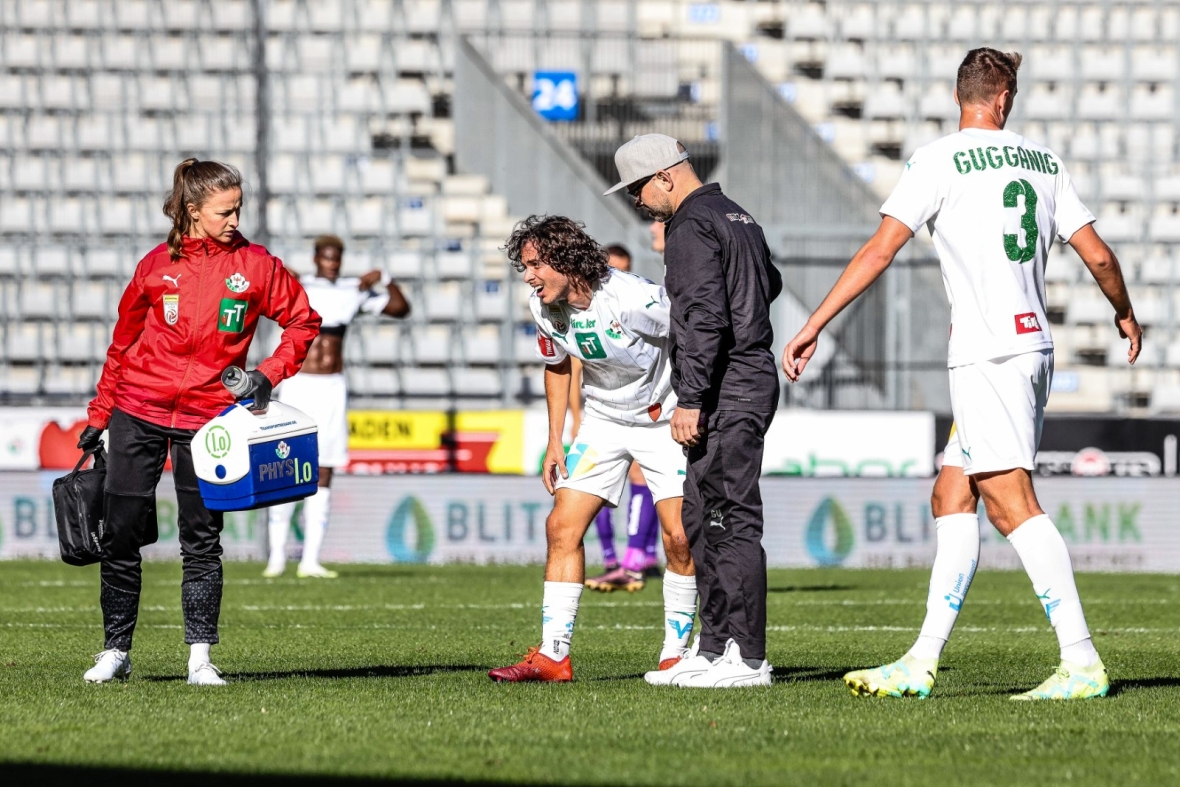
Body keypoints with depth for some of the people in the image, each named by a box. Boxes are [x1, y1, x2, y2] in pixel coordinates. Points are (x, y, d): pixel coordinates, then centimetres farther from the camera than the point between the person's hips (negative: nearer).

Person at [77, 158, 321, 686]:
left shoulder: (256, 265, 0)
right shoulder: (158, 265, 2)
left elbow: (303, 321, 8)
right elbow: (123, 341, 11)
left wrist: (271, 372, -7)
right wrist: (99, 415, 13)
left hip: (206, 418, -1)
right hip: (138, 413, 1)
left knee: (202, 541, -1)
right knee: (121, 535, 2)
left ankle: (200, 657, 2)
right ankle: (116, 651, 12)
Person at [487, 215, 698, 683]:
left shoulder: (635, 300, -30)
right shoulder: (544, 308, -9)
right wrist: (554, 443, 8)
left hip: (664, 421, -5)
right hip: (603, 421, 5)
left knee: (678, 537, -13)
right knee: (562, 526, -5)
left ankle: (676, 654, 2)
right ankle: (552, 655, -3)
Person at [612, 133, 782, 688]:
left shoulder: (692, 228, -12)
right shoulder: (737, 217, 18)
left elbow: (705, 318, -21)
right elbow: (770, 283, 35)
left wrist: (690, 399, -22)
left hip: (725, 392, -10)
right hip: (752, 380, 10)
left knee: (731, 521, -10)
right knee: (701, 519, 13)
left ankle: (747, 658, -11)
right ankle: (714, 648, 14)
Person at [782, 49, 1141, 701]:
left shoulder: (939, 161, -5)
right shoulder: (1042, 162, 13)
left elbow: (880, 250, -10)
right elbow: (1098, 256, 14)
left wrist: (813, 326, -7)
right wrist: (1126, 316, 33)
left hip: (987, 354, -7)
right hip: (1034, 347, 7)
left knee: (1011, 503, -10)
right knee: (951, 500, 10)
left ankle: (1081, 664, -18)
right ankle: (922, 663, 7)